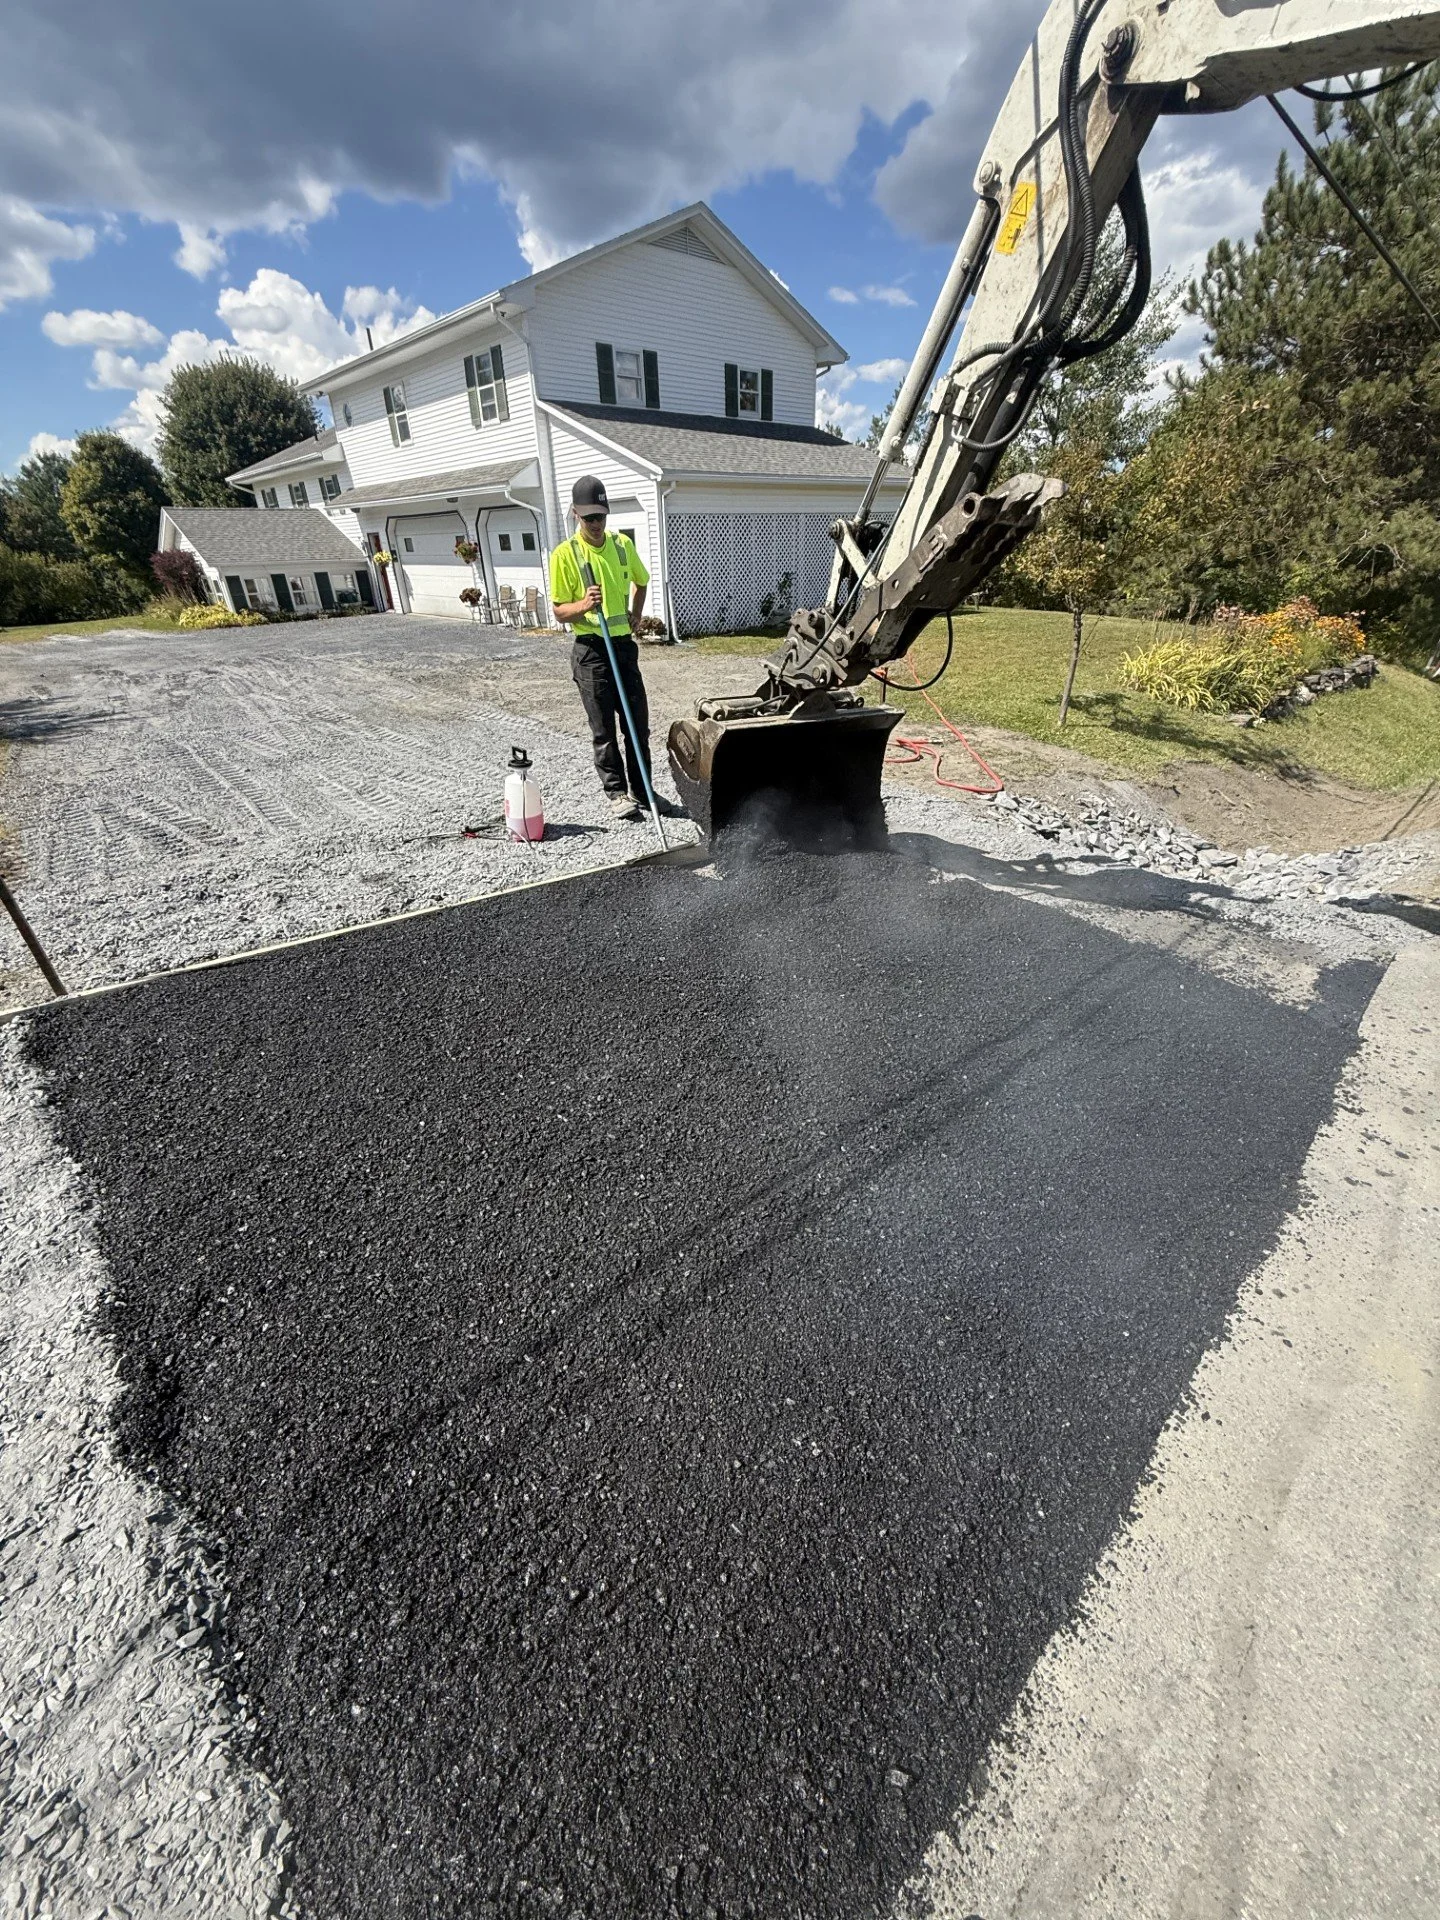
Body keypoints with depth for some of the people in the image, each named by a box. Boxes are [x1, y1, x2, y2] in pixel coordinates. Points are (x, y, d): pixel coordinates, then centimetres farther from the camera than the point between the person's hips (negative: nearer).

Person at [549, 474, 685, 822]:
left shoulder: (622, 544, 7)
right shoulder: (565, 554, -6)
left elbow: (640, 581, 25)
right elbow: (559, 610, -6)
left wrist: (636, 614, 10)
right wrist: (583, 605, -25)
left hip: (624, 644, 5)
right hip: (591, 649, -4)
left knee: (638, 724, 6)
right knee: (604, 729, 0)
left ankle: (642, 791, 17)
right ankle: (618, 793, 11)